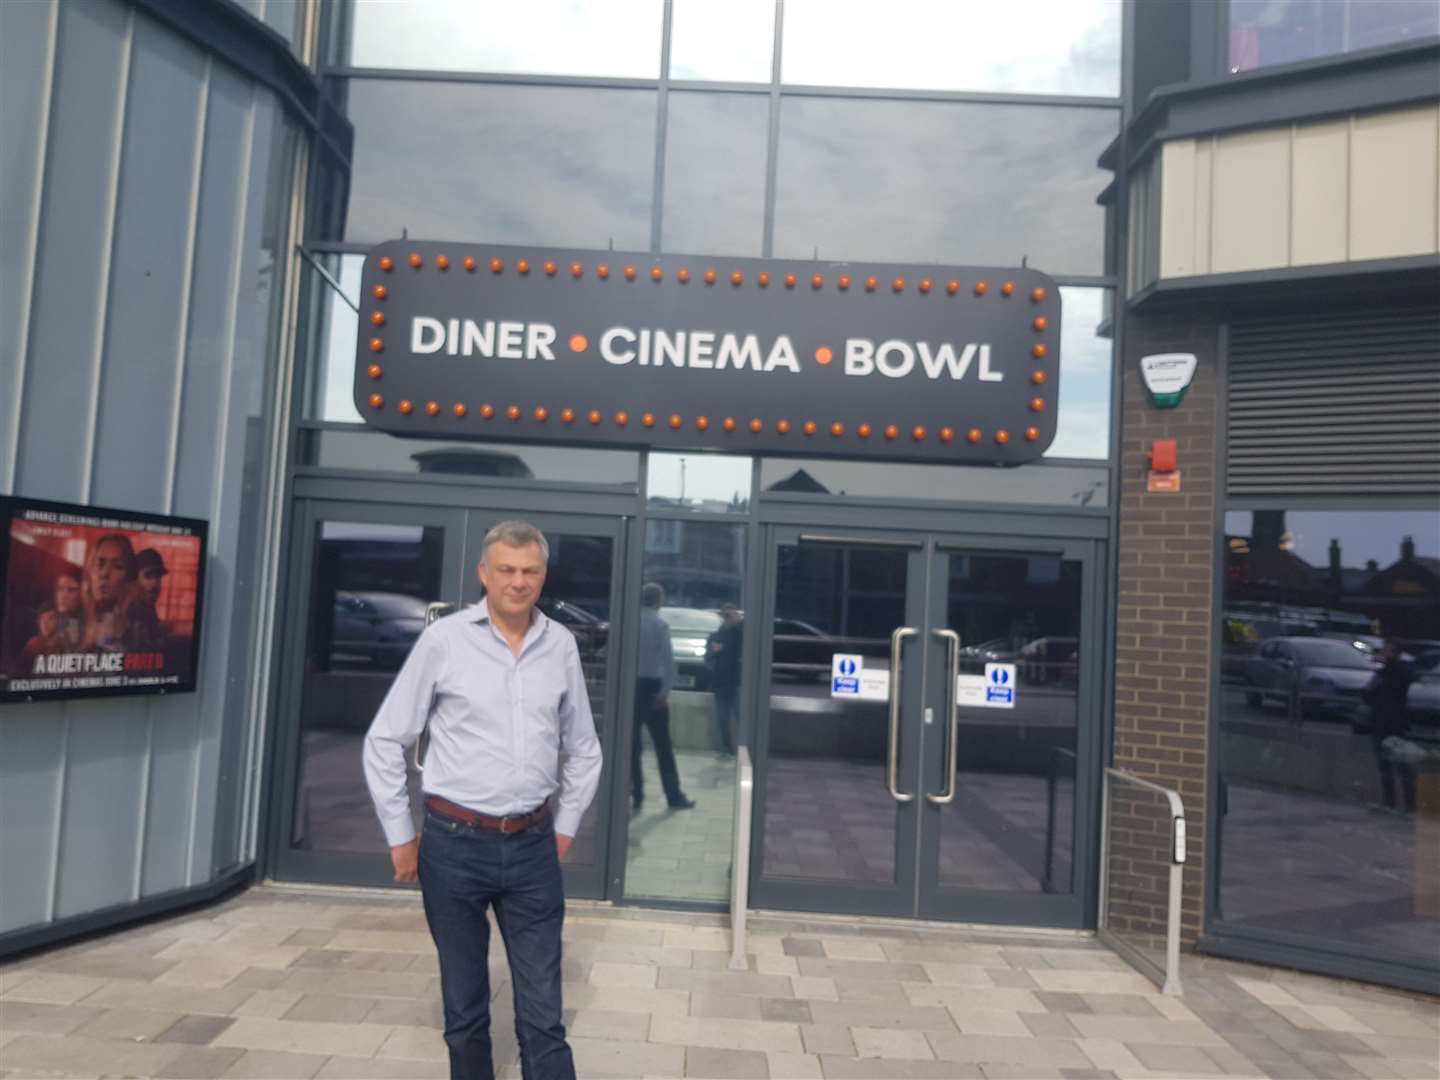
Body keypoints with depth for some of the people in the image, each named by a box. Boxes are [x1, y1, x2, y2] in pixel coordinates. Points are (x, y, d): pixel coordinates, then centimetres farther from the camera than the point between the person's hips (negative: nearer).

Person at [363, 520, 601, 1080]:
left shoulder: (561, 644, 1)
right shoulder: (444, 639, -7)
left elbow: (583, 749, 13)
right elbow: (385, 742, 0)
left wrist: (565, 827, 11)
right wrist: (401, 836, 2)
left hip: (533, 848, 2)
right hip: (455, 844, -1)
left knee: (542, 1014, 5)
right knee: (464, 1008, 14)